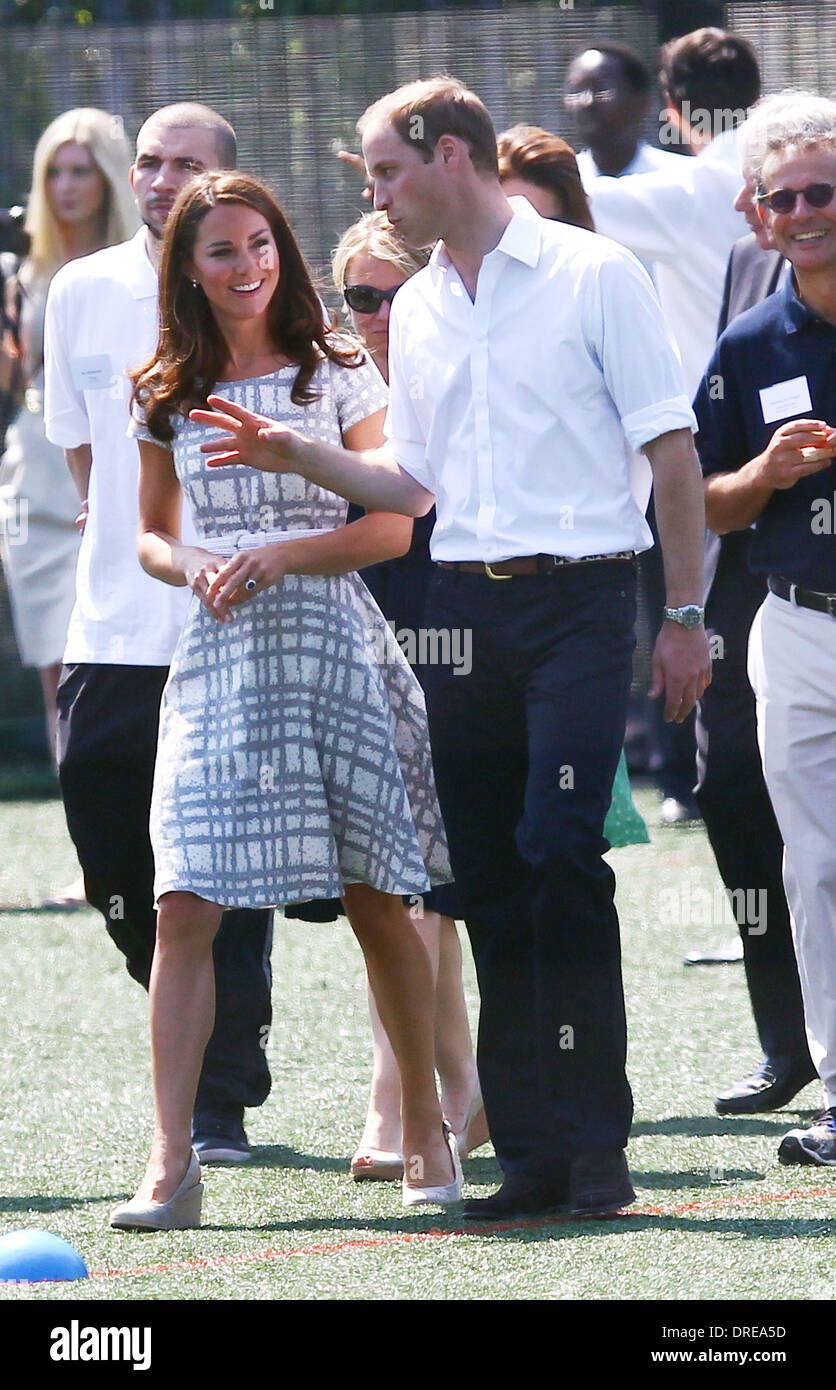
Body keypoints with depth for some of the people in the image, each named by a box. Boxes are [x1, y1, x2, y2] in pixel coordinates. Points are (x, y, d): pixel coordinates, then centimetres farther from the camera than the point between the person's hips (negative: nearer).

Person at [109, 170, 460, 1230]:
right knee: (185, 905, -11)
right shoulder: (168, 396, 10)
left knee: (375, 900, 3)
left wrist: (278, 556, -13)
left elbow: (391, 527, 0)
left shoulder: (338, 374, 3)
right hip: (217, 658, 2)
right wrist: (193, 567, -5)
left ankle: (426, 1128, 20)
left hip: (329, 641, -2)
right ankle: (170, 1162, -14)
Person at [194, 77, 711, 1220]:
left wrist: (686, 617, -6)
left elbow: (673, 450, -2)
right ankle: (530, 1149, 7)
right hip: (464, 604, 6)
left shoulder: (593, 275, -3)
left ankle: (593, 1142, -9)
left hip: (579, 599, -6)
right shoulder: (416, 310, 15)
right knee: (488, 876, 3)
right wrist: (299, 458, 2)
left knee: (559, 853, -15)